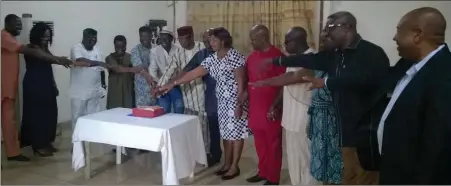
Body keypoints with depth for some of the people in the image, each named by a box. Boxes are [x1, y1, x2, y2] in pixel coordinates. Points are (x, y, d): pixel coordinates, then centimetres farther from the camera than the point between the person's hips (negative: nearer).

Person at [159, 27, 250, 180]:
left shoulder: (235, 57, -16)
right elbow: (193, 73, 4)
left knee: (235, 133, 2)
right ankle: (227, 164, 26)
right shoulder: (211, 59, 6)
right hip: (222, 102, 7)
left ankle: (234, 167, 13)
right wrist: (173, 84, 0)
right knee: (226, 133, 14)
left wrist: (239, 105, -20)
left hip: (235, 101, -7)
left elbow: (241, 83, -18)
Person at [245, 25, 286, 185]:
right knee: (260, 143, 16)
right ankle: (263, 172, 30)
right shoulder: (251, 57, 10)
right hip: (255, 108, 7)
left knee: (273, 144, 5)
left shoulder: (277, 56, -12)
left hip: (271, 109, -6)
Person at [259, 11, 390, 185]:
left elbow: (363, 78, -31)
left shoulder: (372, 53, -13)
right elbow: (311, 60, 21)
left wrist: (326, 82, -22)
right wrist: (276, 60, 26)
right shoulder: (336, 55, 11)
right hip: (348, 131, 7)